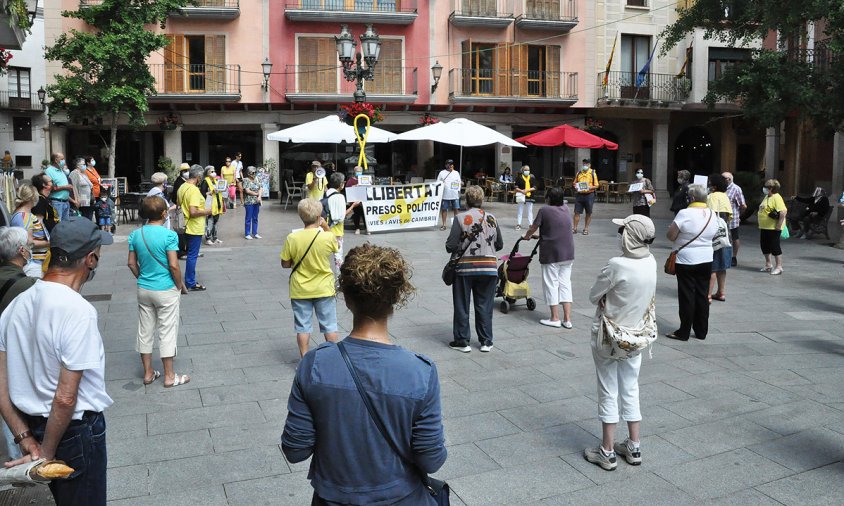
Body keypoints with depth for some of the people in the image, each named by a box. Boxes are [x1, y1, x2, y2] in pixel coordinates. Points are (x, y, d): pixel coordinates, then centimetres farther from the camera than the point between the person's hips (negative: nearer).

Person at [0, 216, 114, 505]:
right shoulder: (78, 310, -25)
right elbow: (65, 398, -26)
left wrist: (26, 441, 0)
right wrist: (47, 454, -12)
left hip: (34, 426, 7)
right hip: (76, 430, -7)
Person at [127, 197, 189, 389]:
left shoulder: (135, 234, -1)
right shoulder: (169, 235, -18)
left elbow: (131, 263, 4)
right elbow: (173, 265, -19)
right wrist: (180, 286, -5)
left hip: (143, 289, 5)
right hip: (166, 290, -5)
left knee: (145, 331, 15)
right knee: (167, 332, 5)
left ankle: (148, 373, 26)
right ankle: (169, 376, 14)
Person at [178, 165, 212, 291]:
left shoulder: (182, 187, 6)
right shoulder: (194, 190, -22)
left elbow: (178, 204, 19)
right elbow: (193, 212, -28)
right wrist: (208, 211, -15)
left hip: (186, 226, 9)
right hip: (194, 228, -9)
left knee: (191, 253, 19)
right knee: (192, 255, 0)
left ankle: (189, 280, 27)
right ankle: (191, 284, 8)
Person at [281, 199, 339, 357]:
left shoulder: (292, 238, -15)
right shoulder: (327, 237, -16)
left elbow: (285, 264, -6)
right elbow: (335, 246, 8)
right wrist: (326, 228, 4)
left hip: (300, 290, 0)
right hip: (324, 289, 0)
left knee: (303, 326, 13)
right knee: (329, 325, 14)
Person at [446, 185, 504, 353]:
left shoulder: (460, 218, -9)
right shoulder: (492, 219, 3)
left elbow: (450, 246, -11)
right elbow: (500, 245, 10)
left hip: (465, 267, -3)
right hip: (489, 268, 3)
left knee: (462, 306, 9)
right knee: (484, 306, 12)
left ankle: (462, 342, 16)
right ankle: (486, 342, 18)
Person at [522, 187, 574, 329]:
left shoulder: (545, 210, -9)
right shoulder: (566, 209, 8)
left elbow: (533, 228, -1)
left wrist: (526, 237, 21)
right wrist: (541, 235, 34)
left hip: (551, 253, -5)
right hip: (568, 253, 5)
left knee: (551, 284, 4)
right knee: (565, 283, 9)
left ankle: (555, 318, 7)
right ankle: (567, 319, 7)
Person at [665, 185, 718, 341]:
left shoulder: (685, 214, -17)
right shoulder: (712, 215, 3)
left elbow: (671, 236, -13)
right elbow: (713, 236, 13)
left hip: (687, 261, -5)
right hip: (706, 261, 6)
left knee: (687, 296, 1)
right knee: (703, 296, 12)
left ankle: (684, 332, 7)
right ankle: (701, 331, 19)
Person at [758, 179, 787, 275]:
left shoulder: (776, 198, -17)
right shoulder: (767, 197, 13)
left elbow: (784, 211, -26)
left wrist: (779, 225, -26)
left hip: (773, 228, -10)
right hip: (764, 227, 10)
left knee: (775, 247, -2)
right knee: (764, 246, 16)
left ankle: (778, 267, 7)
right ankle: (768, 265, 29)